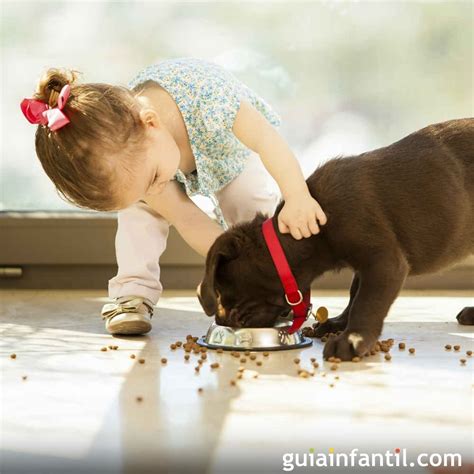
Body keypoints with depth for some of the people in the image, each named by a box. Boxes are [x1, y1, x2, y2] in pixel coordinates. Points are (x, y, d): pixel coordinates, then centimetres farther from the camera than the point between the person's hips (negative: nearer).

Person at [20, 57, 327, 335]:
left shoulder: (203, 94, -51)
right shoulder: (127, 157, -37)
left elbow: (268, 139, -50)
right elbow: (187, 218, -31)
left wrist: (297, 197, -62)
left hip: (236, 153, -1)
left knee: (255, 205, -21)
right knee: (138, 203, -20)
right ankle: (133, 292, -12)